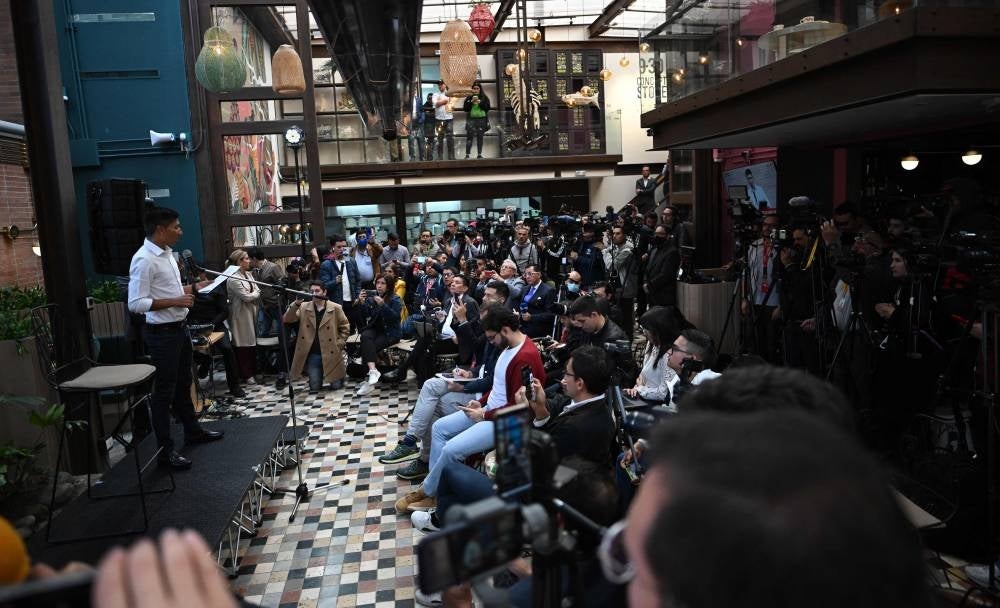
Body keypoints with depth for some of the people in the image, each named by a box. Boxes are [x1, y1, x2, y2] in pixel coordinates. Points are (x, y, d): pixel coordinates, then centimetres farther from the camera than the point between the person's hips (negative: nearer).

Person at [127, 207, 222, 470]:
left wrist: (193, 288, 8)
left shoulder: (167, 253, 10)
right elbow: (136, 303, -24)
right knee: (163, 391, 0)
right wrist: (175, 302, -23)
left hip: (178, 328, 9)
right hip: (161, 333, -9)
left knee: (183, 383, 22)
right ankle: (165, 450, 9)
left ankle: (192, 430, 38)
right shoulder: (144, 260, -20)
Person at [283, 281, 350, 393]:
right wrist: (296, 304, -23)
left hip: (331, 353, -2)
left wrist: (339, 344, -5)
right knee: (314, 388, 6)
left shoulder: (336, 308, -5)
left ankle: (342, 371, 37)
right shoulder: (304, 307, 1)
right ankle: (319, 376, 39)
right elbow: (287, 319, -9)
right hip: (312, 355, 2)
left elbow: (345, 326, 3)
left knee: (335, 386, 5)